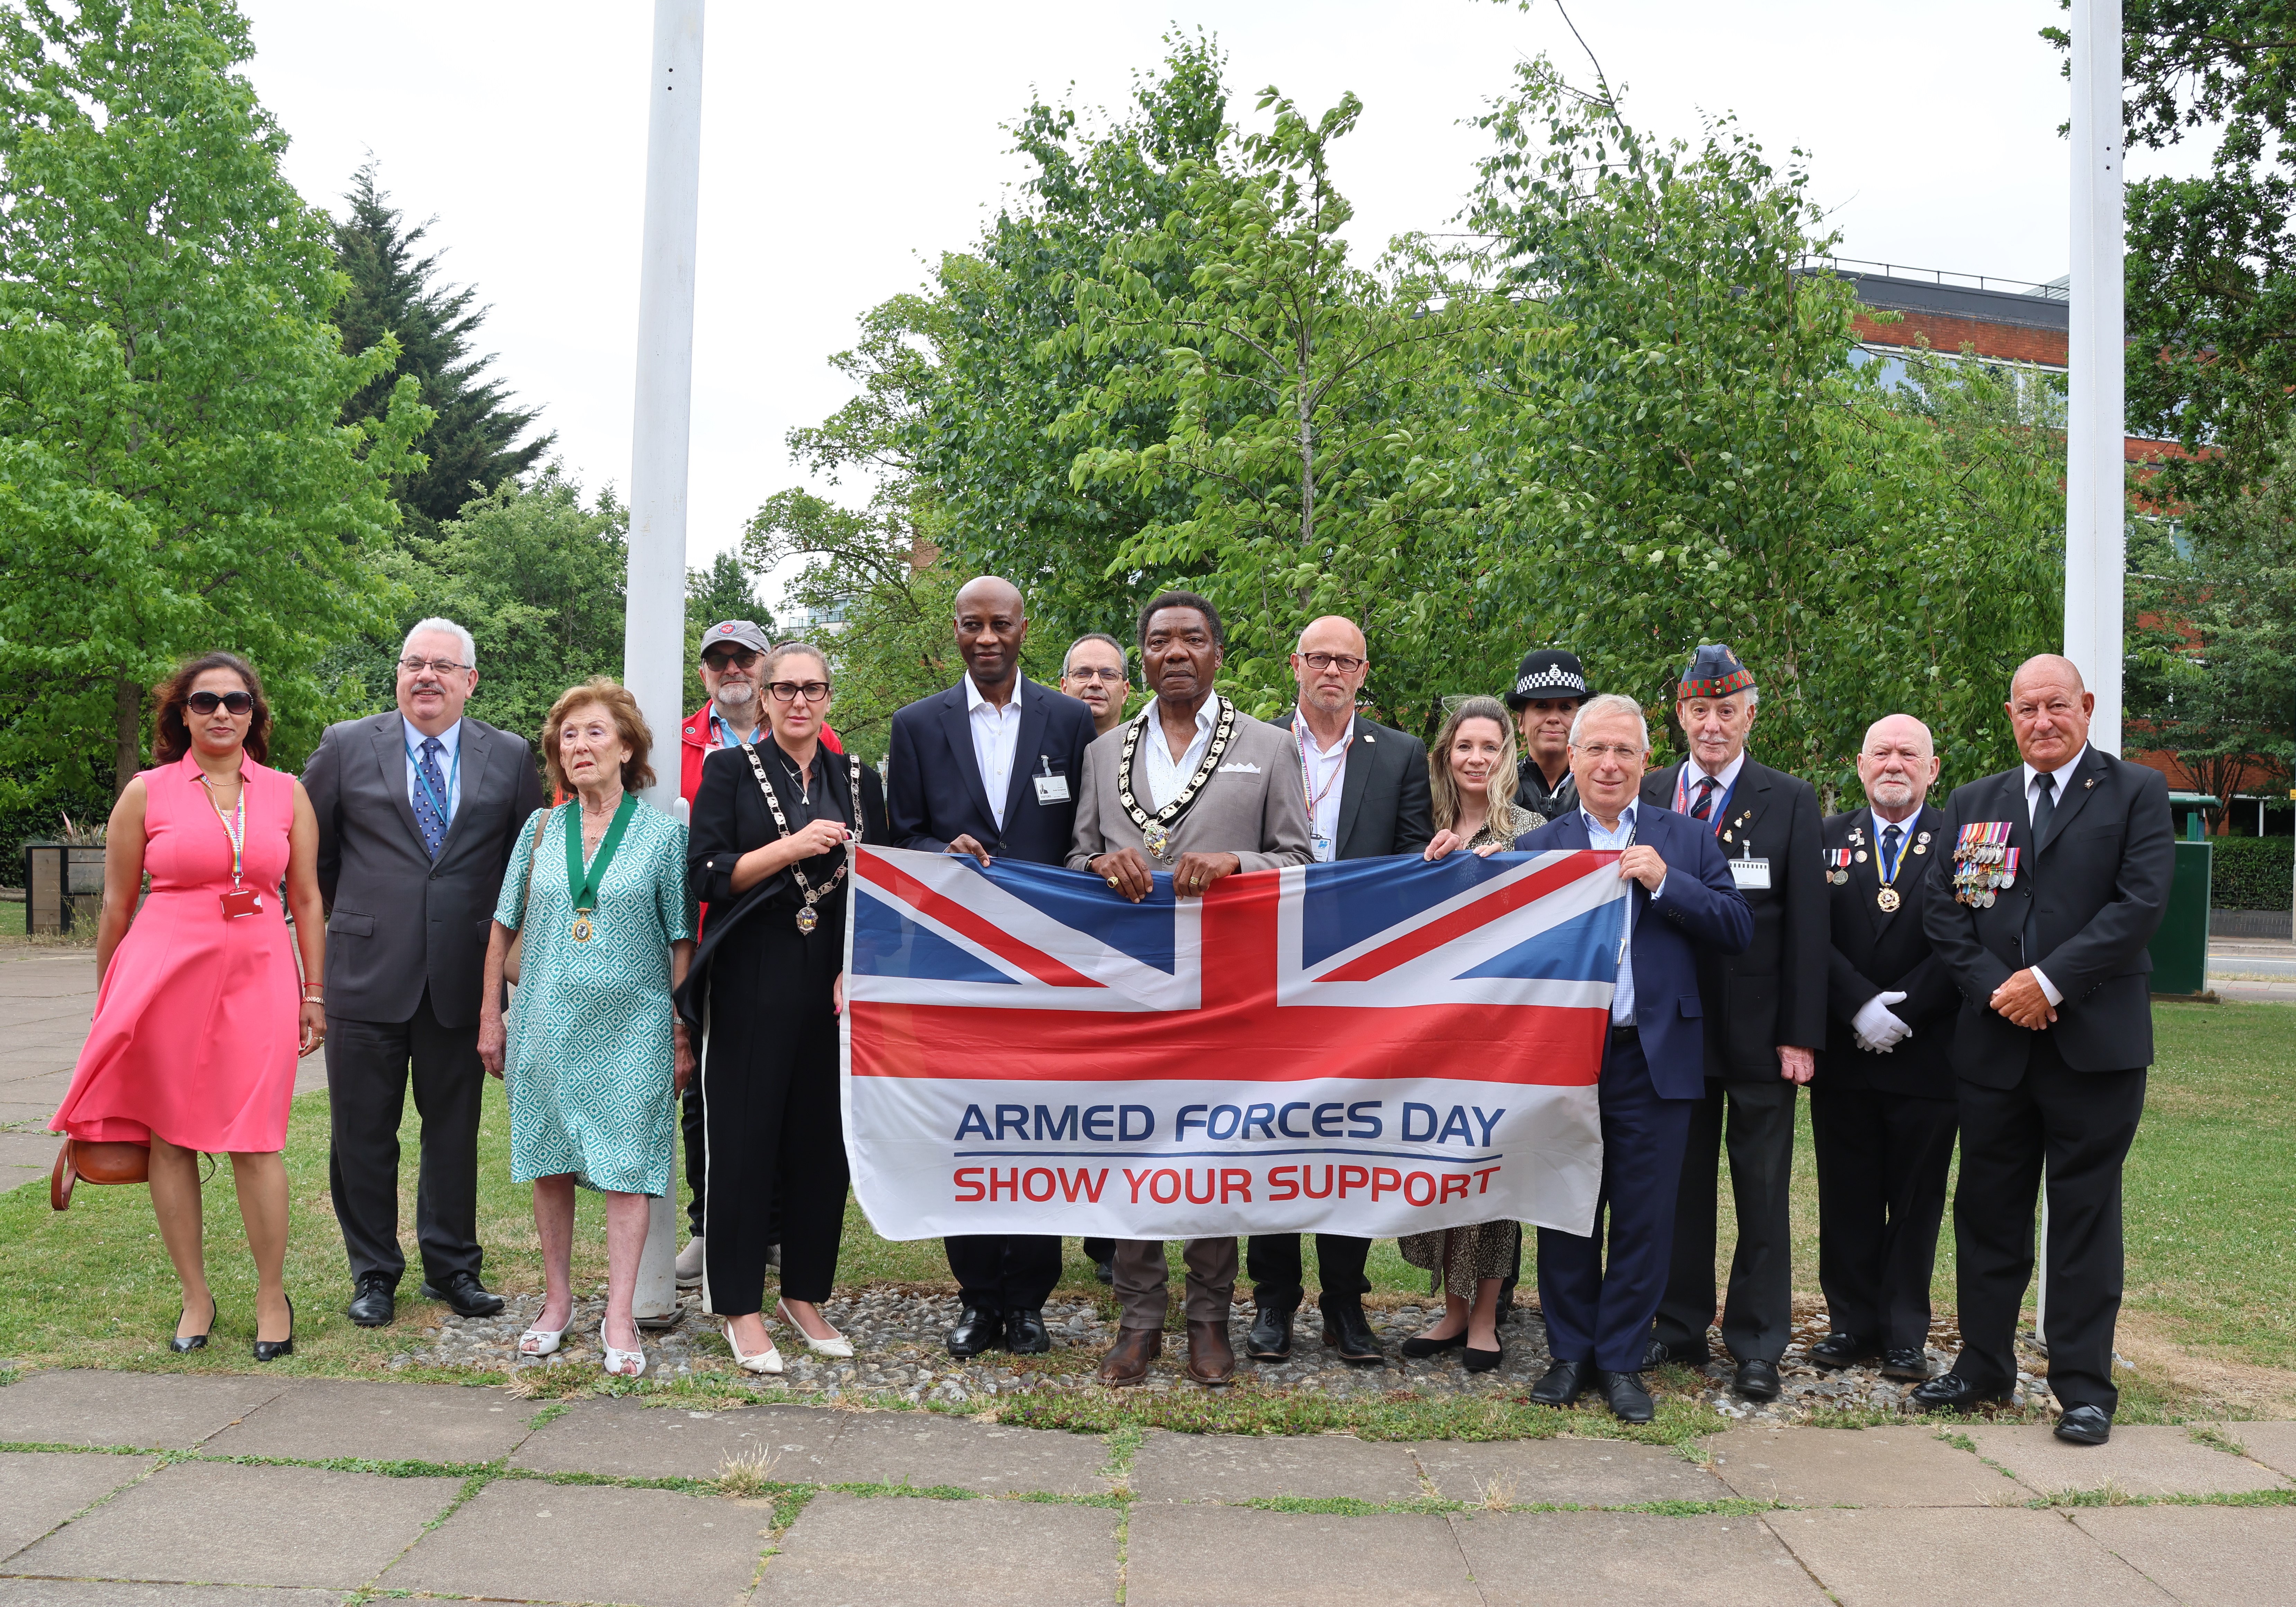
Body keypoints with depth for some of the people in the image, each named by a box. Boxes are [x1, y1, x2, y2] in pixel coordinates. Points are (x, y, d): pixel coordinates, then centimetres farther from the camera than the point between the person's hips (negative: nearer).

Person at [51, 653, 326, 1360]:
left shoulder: (287, 793, 8)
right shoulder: (147, 793, 4)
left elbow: (307, 899, 11)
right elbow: (117, 906, 9)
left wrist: (314, 995, 9)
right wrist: (109, 1001, 12)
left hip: (257, 980, 0)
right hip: (165, 975, 0)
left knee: (256, 1141, -4)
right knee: (169, 1138, 4)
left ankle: (272, 1297, 10)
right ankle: (196, 1296, 18)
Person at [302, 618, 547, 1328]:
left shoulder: (510, 757, 4)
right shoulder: (347, 746, 3)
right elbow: (310, 850, 11)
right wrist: (355, 917, 12)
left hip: (462, 976, 1)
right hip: (368, 973, 0)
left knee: (454, 1130, 10)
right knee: (363, 1133, 6)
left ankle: (453, 1267, 24)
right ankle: (374, 1273, 20)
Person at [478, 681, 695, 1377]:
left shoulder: (662, 832, 0)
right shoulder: (540, 829, 7)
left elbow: (681, 941, 0)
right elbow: (504, 926, 12)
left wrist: (683, 1034, -3)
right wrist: (490, 1016, 8)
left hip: (631, 1025, -3)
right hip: (545, 1025, 3)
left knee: (626, 1166, -4)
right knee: (549, 1163, 8)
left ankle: (619, 1319, 3)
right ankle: (557, 1300, 22)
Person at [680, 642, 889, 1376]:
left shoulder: (858, 780, 12)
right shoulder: (730, 771, 3)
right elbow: (706, 875, -6)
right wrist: (792, 848, -17)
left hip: (835, 984, 3)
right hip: (752, 981, -3)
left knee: (824, 1139, 6)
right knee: (745, 1141, 0)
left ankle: (806, 1295, 20)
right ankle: (741, 1308, 10)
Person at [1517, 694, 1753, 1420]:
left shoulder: (1687, 841, 8)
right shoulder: (1537, 847, 8)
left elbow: (1739, 931, -1)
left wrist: (1665, 882, -11)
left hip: (1654, 1058, 0)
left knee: (1644, 1219, 5)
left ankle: (1621, 1360, 19)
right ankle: (1571, 1354, 22)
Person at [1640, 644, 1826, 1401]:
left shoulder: (1791, 802, 1)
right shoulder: (1646, 796, 7)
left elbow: (1807, 925, -2)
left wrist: (1800, 1034, -8)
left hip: (1759, 1029, -2)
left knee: (1762, 1193, 5)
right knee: (1680, 1185, 11)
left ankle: (1757, 1346, 15)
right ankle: (1682, 1327, 24)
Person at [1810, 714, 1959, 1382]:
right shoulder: (1827, 839, 7)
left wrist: (1901, 1013, -14)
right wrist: (1860, 1007, -14)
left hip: (1926, 1055, -2)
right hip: (1842, 1054, 2)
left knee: (1917, 1201, 6)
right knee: (1847, 1199, 8)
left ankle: (1905, 1335, 16)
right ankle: (1852, 1323, 20)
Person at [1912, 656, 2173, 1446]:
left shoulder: (2136, 793, 1)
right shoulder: (1972, 804, 12)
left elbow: (2141, 901, -9)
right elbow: (1941, 908, 6)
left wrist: (2050, 981, -16)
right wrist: (1996, 987, -9)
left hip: (2094, 1043, -3)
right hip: (1994, 1042, 4)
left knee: (2085, 1215, 4)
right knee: (1988, 1210, 11)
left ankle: (2084, 1386, 13)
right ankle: (1985, 1364, 23)